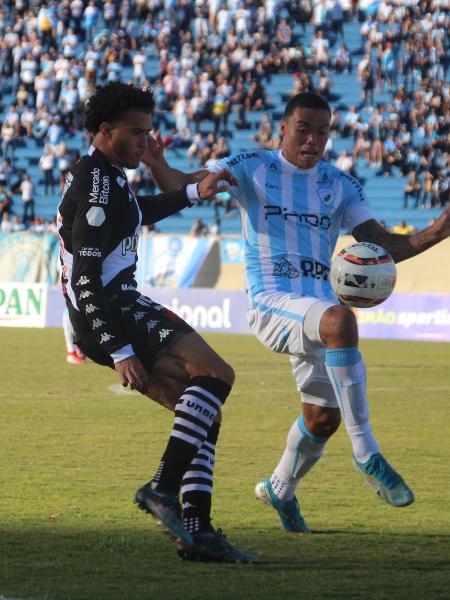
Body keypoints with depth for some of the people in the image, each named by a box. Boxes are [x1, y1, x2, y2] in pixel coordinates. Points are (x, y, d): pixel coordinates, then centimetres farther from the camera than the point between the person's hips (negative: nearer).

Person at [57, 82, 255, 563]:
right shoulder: (98, 186, -16)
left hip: (118, 311, 10)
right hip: (108, 318, -10)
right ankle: (163, 488, -26)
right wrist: (120, 352, -24)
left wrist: (193, 193, 40)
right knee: (215, 372, -22)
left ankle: (195, 530, 3)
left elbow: (136, 212, 42)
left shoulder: (100, 175, 17)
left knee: (205, 413, 7)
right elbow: (86, 280, -21)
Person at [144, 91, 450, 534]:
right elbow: (183, 186, -5)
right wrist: (156, 164, -27)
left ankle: (280, 488, 41)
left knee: (324, 417, 9)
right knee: (339, 320, -36)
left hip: (318, 312, 6)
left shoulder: (340, 185, 12)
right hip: (271, 300, -6)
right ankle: (366, 454, -33)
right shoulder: (253, 168, 1)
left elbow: (382, 245, 10)